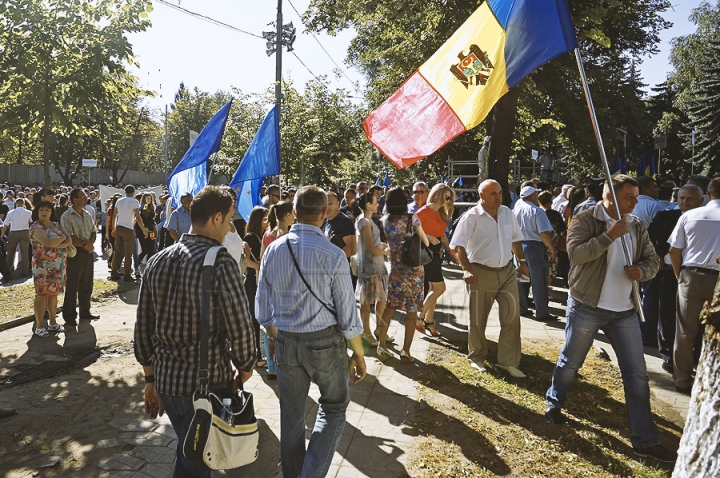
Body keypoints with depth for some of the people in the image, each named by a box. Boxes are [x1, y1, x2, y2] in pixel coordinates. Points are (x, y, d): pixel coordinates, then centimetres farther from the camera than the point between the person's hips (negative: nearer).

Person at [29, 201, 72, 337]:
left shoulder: (55, 225, 11)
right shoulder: (36, 227, -10)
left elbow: (69, 240, 1)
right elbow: (47, 242, -27)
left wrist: (56, 245, -16)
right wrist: (62, 238, -11)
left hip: (58, 266, 6)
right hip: (43, 266, -6)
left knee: (53, 293, 13)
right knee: (41, 295, 1)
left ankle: (52, 323, 23)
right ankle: (39, 326, 9)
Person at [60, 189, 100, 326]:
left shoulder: (88, 215, 12)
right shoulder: (67, 216, -10)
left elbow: (93, 232, 11)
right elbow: (69, 237, -16)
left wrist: (90, 243, -8)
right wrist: (84, 245, -14)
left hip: (88, 252, 7)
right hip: (75, 253, -7)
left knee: (87, 284, 14)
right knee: (72, 286, 0)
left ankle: (85, 312, 27)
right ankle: (69, 317, 9)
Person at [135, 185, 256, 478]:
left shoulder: (157, 261, 2)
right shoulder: (221, 262, -18)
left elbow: (143, 328, 7)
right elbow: (240, 330, -17)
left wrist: (151, 378, 18)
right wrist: (245, 369, 1)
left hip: (164, 381, 6)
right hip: (208, 384, -6)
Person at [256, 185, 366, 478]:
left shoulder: (273, 250, -3)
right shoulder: (332, 255, -16)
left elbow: (264, 309, 6)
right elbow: (347, 314, -11)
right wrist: (358, 354, 1)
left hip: (286, 343, 4)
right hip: (325, 343, -3)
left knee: (291, 416, 18)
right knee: (333, 409, 19)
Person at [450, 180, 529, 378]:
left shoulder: (508, 213, 6)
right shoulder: (472, 217, -12)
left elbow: (515, 239, 18)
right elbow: (459, 245, -19)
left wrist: (522, 262, 14)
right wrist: (467, 269, -30)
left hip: (507, 272, 5)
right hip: (481, 274, -4)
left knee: (512, 317, 2)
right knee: (478, 320, 8)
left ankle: (508, 361, 15)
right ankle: (476, 358, 29)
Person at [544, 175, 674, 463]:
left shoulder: (636, 226, 7)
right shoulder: (586, 220, -9)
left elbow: (652, 259, 11)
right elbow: (575, 253, -23)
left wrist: (642, 271, -11)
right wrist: (609, 235, -27)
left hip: (625, 310, 5)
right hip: (587, 307, -5)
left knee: (637, 373, 4)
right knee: (570, 362, 11)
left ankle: (645, 440, 14)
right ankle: (554, 403, 39)